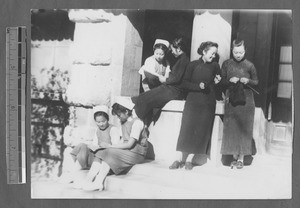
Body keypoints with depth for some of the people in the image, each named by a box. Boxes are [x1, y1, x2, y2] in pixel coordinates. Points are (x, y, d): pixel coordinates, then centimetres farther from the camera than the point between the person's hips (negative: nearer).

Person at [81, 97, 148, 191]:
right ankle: (88, 180, -28)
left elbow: (130, 144, -19)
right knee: (99, 154, -14)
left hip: (136, 152, -8)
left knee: (109, 154, -28)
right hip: (126, 150, 8)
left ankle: (98, 183, -29)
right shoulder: (123, 122, 14)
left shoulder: (137, 122, -13)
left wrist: (110, 146, -15)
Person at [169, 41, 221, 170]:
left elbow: (217, 83, 19)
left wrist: (217, 82, -3)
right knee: (186, 129, -6)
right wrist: (198, 86, -13)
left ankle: (189, 160, 6)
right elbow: (184, 84, -1)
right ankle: (179, 159, -1)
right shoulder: (193, 65, 4)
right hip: (193, 100, -2)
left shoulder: (215, 66, 10)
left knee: (201, 131, -2)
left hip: (208, 103, 2)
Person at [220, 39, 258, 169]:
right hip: (231, 99, 2)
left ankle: (241, 158, 8)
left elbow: (256, 81, 7)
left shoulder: (249, 65, -1)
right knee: (231, 128, 1)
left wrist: (248, 81, -13)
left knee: (244, 128, 0)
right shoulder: (226, 64, 4)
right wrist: (230, 80, -12)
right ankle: (235, 157, 10)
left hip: (246, 100, -1)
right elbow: (222, 81, 8)